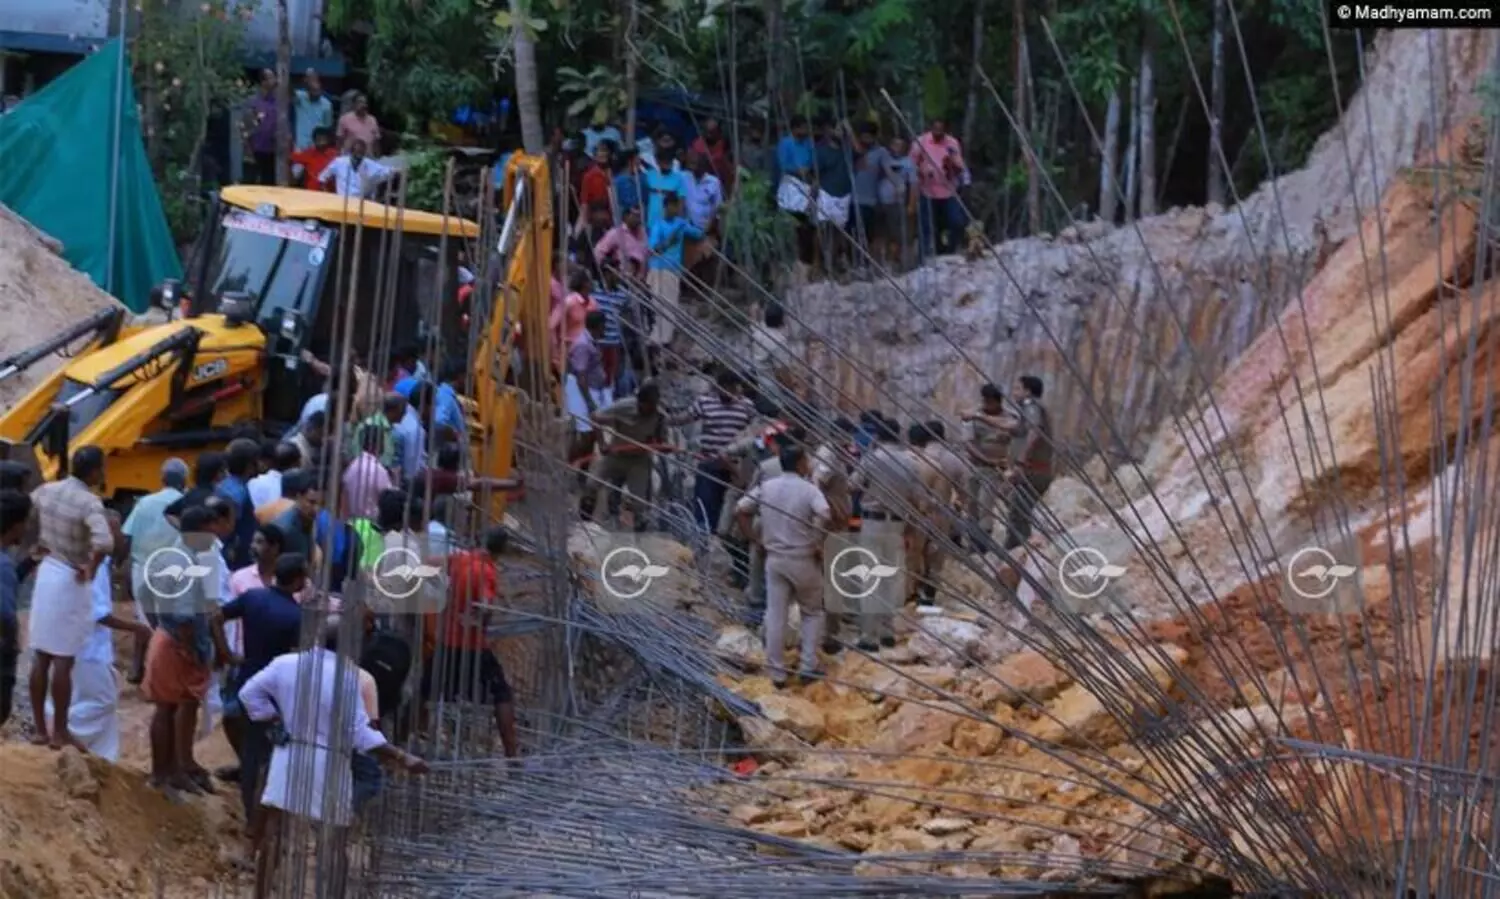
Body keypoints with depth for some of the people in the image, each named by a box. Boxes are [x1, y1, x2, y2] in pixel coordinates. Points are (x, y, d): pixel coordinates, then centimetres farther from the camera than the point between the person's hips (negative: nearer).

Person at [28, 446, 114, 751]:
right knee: (63, 661, 1)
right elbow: (104, 543, -35)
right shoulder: (89, 502, -20)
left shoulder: (47, 490, 0)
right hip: (71, 581, -7)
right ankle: (60, 733, 8)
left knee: (40, 657, 11)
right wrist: (92, 568, -17)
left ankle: (40, 729, 19)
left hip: (46, 573, 7)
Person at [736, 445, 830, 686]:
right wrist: (817, 544, -15)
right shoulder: (808, 489, -10)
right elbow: (824, 514, -27)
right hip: (802, 560, -3)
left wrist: (757, 538, 8)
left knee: (775, 615, 7)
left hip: (774, 558, 3)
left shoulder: (766, 487, 4)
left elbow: (740, 510, 5)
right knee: (812, 613, 14)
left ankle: (777, 673, 9)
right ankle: (808, 666, 9)